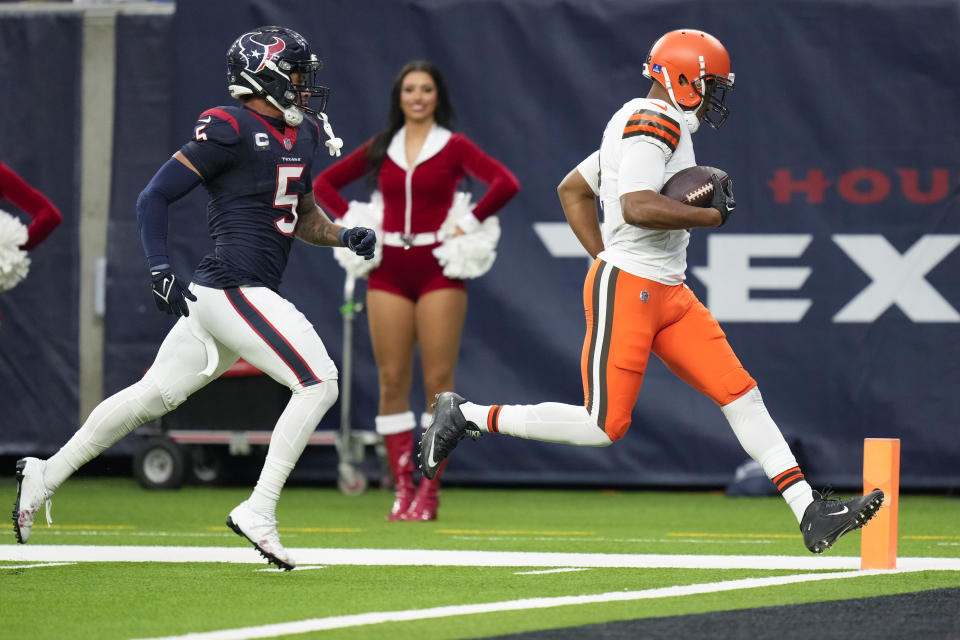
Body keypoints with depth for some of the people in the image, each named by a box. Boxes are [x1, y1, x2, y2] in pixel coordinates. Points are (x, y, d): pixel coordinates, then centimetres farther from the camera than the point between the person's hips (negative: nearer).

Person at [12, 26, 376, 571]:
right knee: (319, 383, -13)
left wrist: (344, 236, 9)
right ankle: (258, 511, -13)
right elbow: (155, 197, -10)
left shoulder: (301, 136, 16)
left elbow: (304, 217, 28)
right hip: (233, 289, -9)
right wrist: (160, 271, -18)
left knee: (155, 395, 14)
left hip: (219, 298, 9)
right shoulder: (229, 129, -12)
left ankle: (45, 477, 22)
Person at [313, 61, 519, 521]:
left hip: (438, 269, -3)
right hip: (389, 270, 3)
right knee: (392, 381, 0)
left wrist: (468, 225, -13)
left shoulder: (454, 147, 0)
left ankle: (429, 493, -1)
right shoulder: (381, 149, 10)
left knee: (438, 381, -4)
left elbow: (505, 184, -13)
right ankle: (402, 490, 4)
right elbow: (324, 184, 18)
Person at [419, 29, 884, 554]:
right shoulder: (654, 121, -13)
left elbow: (572, 189, 25)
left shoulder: (648, 126, 18)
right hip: (625, 291, -10)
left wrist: (605, 256, 19)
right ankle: (466, 416, 5)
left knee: (741, 395, 2)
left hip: (668, 293, 10)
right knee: (604, 426, -8)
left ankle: (811, 514, -1)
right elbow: (638, 207, -27)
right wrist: (713, 215, -14)